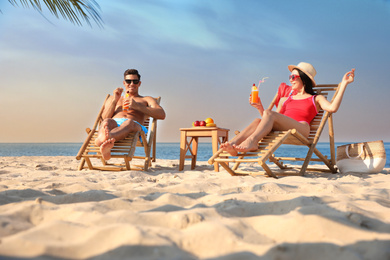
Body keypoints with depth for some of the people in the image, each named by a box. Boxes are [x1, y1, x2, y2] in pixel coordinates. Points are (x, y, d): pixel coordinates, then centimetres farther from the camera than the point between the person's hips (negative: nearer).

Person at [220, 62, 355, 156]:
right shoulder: (284, 99, 36)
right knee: (258, 121, -29)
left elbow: (332, 108, 1)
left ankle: (252, 141, -52)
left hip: (301, 128, -4)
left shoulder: (315, 99, 24)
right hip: (281, 130, 4)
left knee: (269, 113, -30)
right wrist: (260, 108, 13)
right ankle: (232, 145, -52)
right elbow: (271, 122, 27)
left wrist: (344, 84, 3)